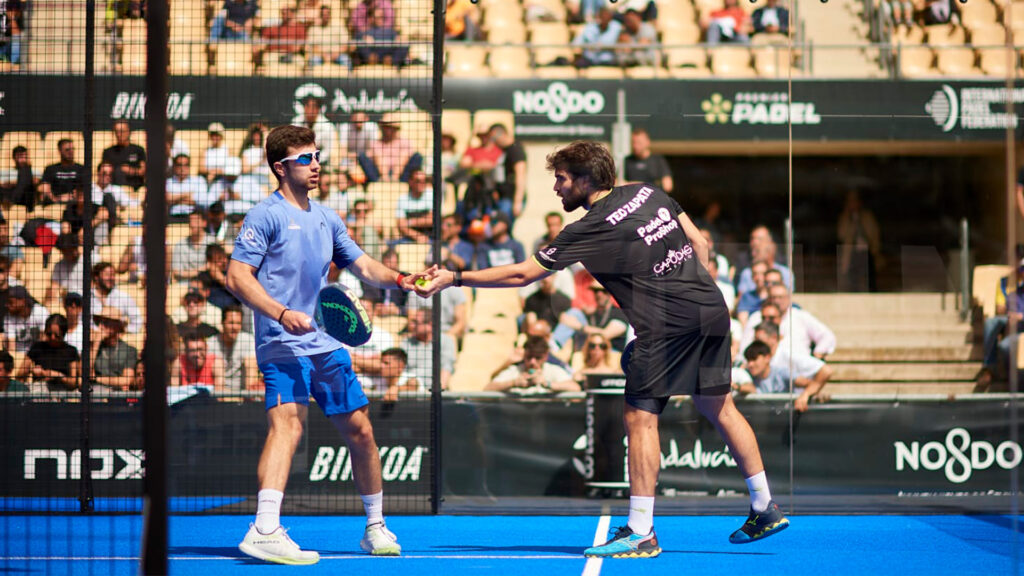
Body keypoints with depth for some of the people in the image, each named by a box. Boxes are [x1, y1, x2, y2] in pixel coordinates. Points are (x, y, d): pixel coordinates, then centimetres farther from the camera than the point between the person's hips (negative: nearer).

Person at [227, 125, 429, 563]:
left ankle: (375, 527, 27)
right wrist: (282, 314, -24)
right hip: (282, 346, -7)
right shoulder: (266, 216, -5)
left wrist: (399, 279, 3)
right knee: (288, 422, -27)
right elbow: (238, 277, -12)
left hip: (326, 344, 7)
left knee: (359, 430, 10)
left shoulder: (326, 219, 17)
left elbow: (364, 267, 23)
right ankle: (265, 531, -39)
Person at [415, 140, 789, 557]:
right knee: (718, 407, 18)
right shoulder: (648, 193, 11)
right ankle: (764, 508, 23)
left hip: (666, 326, -8)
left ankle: (640, 532, -4)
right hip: (711, 308, 8)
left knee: (640, 417, -2)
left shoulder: (589, 230, -8)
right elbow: (698, 242, 15)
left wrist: (453, 278, -2)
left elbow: (522, 274, -7)